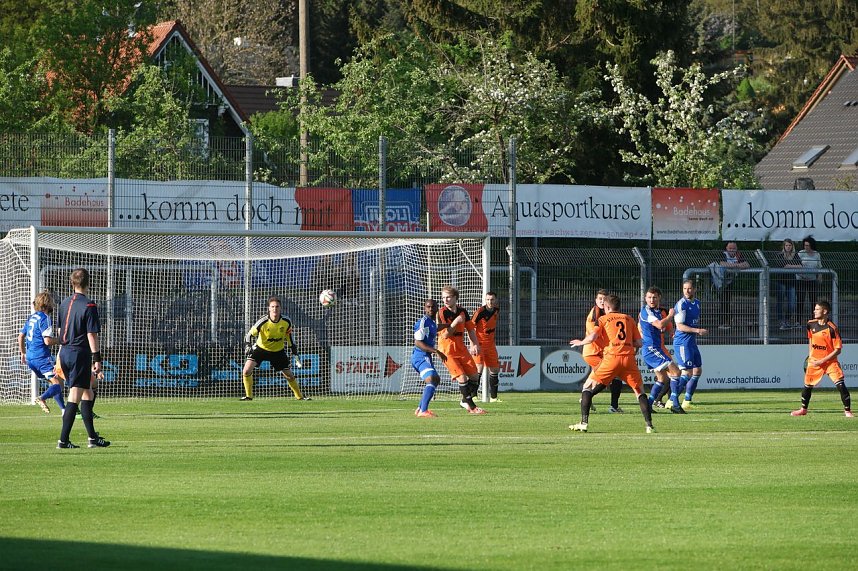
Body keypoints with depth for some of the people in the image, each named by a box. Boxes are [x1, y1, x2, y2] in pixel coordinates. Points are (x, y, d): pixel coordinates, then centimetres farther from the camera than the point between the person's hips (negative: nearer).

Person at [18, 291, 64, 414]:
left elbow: (21, 336, 22)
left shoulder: (31, 318, 15)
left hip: (30, 358, 9)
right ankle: (42, 398, -38)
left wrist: (23, 353, 32)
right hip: (42, 357, -9)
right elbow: (47, 341, -20)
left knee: (53, 383, 18)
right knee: (58, 384, -13)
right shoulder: (45, 318, -12)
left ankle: (64, 410, 17)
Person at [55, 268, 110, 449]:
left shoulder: (65, 303, 11)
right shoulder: (88, 305, -12)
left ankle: (93, 437, 21)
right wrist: (97, 359, -12)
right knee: (75, 397, -6)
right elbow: (91, 334, -15)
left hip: (65, 353, 8)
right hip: (80, 353, -8)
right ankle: (63, 439, -10)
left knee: (87, 393, 17)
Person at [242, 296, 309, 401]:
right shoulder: (263, 322, -25)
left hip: (278, 351, 2)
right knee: (246, 371, -20)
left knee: (289, 375, 6)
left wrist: (294, 352, 5)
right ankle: (248, 395, -4)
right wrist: (247, 346, -33)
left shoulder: (286, 322, -16)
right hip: (261, 348, -2)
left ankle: (299, 396, 28)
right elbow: (250, 334, -16)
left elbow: (289, 335, 3)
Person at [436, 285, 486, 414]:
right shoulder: (441, 313, -11)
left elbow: (470, 329, 15)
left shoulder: (462, 311, 5)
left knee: (474, 376, 4)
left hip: (461, 348, 6)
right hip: (447, 350, -6)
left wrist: (475, 344, 2)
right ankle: (471, 406, -4)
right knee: (462, 377, -15)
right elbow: (445, 335, -17)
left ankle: (465, 401, 23)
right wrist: (455, 322, -26)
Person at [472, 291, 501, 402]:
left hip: (490, 344, 7)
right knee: (479, 368, -19)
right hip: (479, 343, -7)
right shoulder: (480, 312, -17)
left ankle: (493, 397, 19)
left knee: (494, 370, 9)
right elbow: (470, 328, -15)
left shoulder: (496, 310, 2)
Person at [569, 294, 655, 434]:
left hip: (611, 357, -2)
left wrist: (581, 342, 14)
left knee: (588, 388, 11)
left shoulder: (603, 319, 9)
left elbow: (592, 337, -6)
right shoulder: (629, 319, 17)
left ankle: (584, 423, 1)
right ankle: (649, 425, 0)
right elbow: (639, 343, 13)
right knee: (640, 392, 14)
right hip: (629, 357, 2)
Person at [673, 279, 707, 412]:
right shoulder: (681, 305, -14)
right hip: (682, 342, -9)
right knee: (687, 373, -14)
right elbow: (680, 326, -20)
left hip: (692, 342, 9)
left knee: (697, 371, 12)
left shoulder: (696, 303, 13)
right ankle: (673, 401, -11)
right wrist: (697, 330, -25)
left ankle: (687, 401, 20)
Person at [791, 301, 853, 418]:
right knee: (808, 385, 11)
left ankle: (847, 410, -4)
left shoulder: (832, 328, -18)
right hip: (814, 360, 5)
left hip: (830, 361, -5)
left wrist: (822, 361, -18)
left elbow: (837, 350, -16)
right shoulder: (811, 324, -1)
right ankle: (803, 409, 31)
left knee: (840, 384, -16)